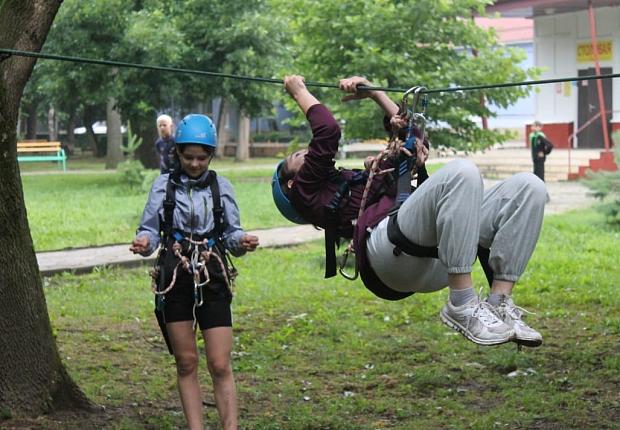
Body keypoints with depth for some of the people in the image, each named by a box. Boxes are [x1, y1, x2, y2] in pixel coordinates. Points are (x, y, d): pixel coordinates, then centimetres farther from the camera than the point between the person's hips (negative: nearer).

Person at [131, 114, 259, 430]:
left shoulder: (221, 187, 7)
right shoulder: (164, 185, 5)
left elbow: (231, 233, 8)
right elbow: (151, 229, 2)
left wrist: (242, 241, -15)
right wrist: (144, 242, -21)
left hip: (212, 280, 0)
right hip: (175, 281, 0)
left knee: (220, 365, -5)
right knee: (186, 364, 6)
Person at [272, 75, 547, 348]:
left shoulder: (359, 179, 44)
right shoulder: (307, 191, 23)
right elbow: (328, 131, 9)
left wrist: (374, 93, 41)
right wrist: (298, 91, 23)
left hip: (435, 255, 8)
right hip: (387, 246, -8)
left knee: (528, 187, -11)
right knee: (462, 172, -33)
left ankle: (499, 304, -17)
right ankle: (462, 307, -31)